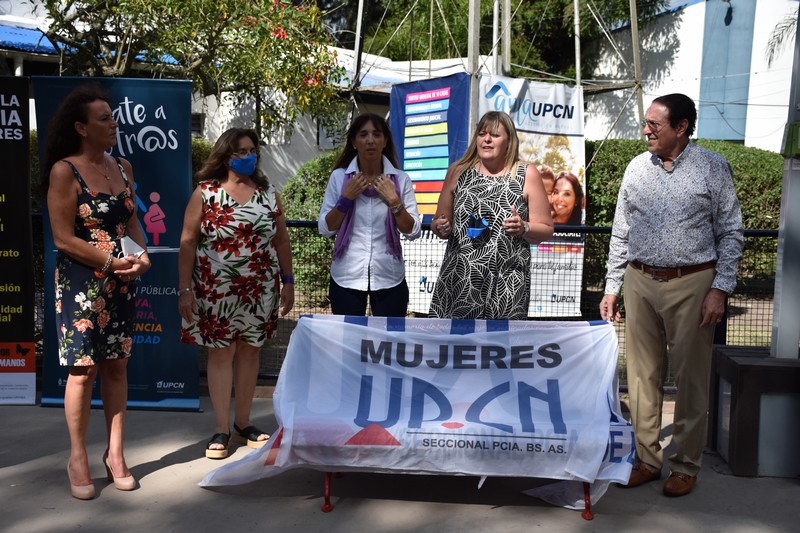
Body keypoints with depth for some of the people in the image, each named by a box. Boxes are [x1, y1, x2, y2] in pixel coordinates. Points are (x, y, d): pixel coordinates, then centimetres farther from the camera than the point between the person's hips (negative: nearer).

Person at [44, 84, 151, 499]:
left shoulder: (122, 168, 9)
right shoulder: (64, 171, -9)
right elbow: (63, 238, -12)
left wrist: (142, 254, -4)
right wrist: (111, 261, -15)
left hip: (121, 282, 6)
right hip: (81, 283, -5)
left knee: (116, 365, 8)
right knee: (83, 367, -1)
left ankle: (115, 454, 18)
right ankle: (78, 459, 12)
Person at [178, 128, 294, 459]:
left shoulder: (267, 193, 7)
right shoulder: (205, 192, -3)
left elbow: (281, 240, 9)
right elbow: (188, 242, -4)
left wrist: (288, 282, 5)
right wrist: (185, 289, -9)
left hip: (259, 291, 3)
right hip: (216, 290, -3)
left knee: (249, 351, 9)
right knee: (220, 353, 3)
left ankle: (243, 423, 21)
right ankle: (222, 428, 12)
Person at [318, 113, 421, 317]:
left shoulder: (400, 179, 0)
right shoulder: (339, 177, 1)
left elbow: (413, 232, -2)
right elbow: (325, 229, 0)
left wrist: (394, 200, -14)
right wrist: (346, 198, -11)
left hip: (389, 278, 0)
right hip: (346, 277, 0)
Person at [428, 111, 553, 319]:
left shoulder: (527, 175, 3)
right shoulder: (458, 171, 9)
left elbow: (546, 229, 6)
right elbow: (438, 223, 16)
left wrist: (523, 228, -14)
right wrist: (440, 228, -6)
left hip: (505, 285, -1)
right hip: (458, 281, 2)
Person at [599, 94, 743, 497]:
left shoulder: (712, 168, -2)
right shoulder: (638, 168, 8)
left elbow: (730, 233, -1)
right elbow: (621, 234, 11)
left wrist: (720, 289, -8)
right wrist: (611, 288, 8)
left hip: (691, 284, -3)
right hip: (640, 282, 3)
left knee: (691, 376, 3)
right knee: (643, 374, 7)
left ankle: (685, 465, 17)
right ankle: (646, 459, 20)